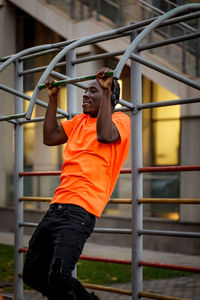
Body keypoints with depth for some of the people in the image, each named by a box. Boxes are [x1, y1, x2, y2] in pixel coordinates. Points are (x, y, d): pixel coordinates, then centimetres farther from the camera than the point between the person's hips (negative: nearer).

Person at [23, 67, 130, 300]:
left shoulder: (120, 120, 1)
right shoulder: (79, 121, 24)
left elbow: (105, 135, -20)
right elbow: (50, 138, 20)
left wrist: (106, 91, -16)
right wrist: (53, 99, 20)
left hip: (80, 210, -8)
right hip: (57, 206, 8)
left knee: (58, 277, -23)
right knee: (32, 275, 11)